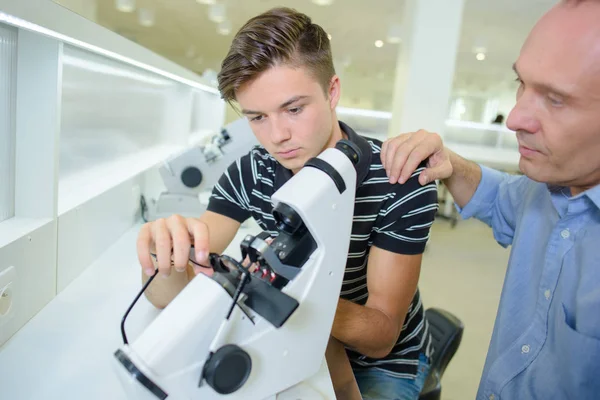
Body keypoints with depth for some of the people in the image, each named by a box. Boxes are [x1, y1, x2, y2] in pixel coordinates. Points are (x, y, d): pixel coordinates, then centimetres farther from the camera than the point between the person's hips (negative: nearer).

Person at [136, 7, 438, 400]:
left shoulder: (403, 182, -22)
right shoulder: (249, 175, -13)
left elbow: (380, 337, -20)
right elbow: (170, 295, -16)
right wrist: (167, 259, -38)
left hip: (385, 362, -3)